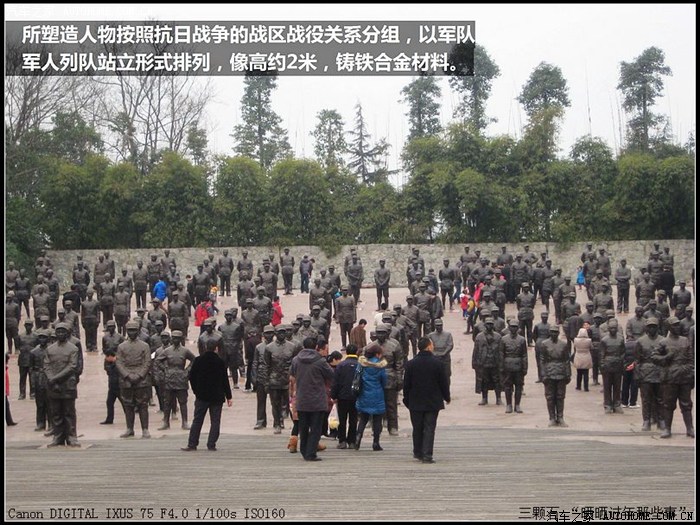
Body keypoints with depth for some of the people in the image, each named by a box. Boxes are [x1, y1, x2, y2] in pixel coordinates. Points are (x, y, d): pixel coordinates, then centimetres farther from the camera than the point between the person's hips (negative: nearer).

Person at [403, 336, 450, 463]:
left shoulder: (411, 364, -4)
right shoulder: (437, 364, -9)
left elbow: (406, 384, 0)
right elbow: (444, 383, -4)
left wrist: (407, 400, 12)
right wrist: (446, 397, 11)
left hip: (415, 402, 2)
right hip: (433, 402, -2)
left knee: (417, 429, 14)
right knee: (429, 428, 0)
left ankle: (418, 453, 24)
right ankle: (427, 455, -7)